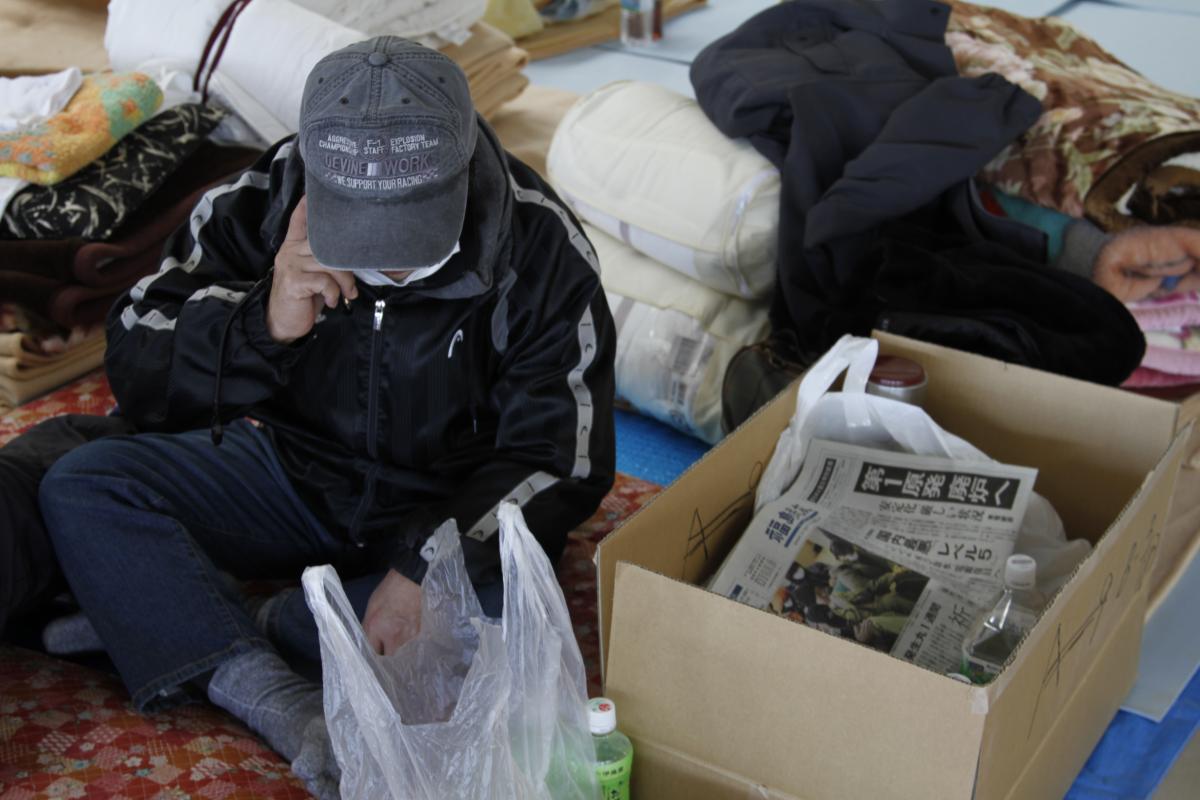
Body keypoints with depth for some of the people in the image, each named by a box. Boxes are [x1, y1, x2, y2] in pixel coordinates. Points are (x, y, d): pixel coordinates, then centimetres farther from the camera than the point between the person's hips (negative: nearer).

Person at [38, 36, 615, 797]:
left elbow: (559, 463, -17)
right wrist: (266, 324, -32)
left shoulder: (542, 252, -21)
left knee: (506, 606, -34)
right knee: (81, 487, -17)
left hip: (454, 506, -2)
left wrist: (431, 565, -30)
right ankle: (283, 703, -30)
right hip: (291, 468, 2)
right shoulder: (263, 201, -17)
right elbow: (137, 376, -13)